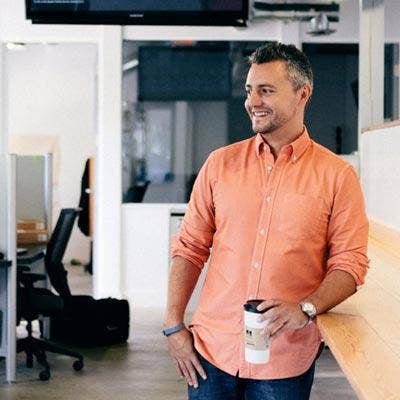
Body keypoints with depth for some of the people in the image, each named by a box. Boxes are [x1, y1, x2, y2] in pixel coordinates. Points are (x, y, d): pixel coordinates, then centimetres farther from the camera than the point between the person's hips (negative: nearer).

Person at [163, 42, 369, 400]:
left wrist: (306, 308, -19)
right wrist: (173, 326, 1)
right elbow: (189, 248, 6)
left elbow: (350, 264, -3)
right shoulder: (221, 164, 5)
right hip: (212, 348, 2)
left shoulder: (337, 176, -2)